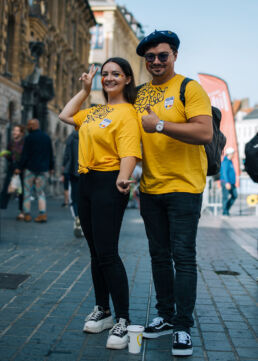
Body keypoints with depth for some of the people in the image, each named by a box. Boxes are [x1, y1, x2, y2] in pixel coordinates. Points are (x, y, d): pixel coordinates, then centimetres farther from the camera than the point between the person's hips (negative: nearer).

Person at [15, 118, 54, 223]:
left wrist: (19, 168, -6)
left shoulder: (29, 138, -8)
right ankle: (43, 213, -4)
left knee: (27, 192, 7)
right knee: (41, 192, 9)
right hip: (43, 169, 4)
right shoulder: (47, 137, 8)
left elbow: (25, 155, -11)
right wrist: (51, 167, 20)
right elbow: (51, 154, 13)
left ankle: (27, 214, 9)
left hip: (30, 168, -4)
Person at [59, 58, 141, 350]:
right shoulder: (95, 112, 17)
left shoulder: (126, 113, -9)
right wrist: (85, 90, 21)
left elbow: (129, 151, -22)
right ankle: (102, 311, 26)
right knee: (96, 252, 14)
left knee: (107, 253, -11)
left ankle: (123, 322, -1)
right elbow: (66, 116, 27)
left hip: (108, 184, -9)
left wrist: (123, 178, -40)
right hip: (85, 182, 9)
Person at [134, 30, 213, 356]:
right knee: (159, 255, 13)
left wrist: (160, 124, -22)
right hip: (150, 188, 6)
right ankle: (165, 316, 27)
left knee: (183, 257, -2)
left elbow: (205, 133, -20)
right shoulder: (140, 94, 12)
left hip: (183, 186, -6)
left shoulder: (189, 88, -7)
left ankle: (183, 327, 8)